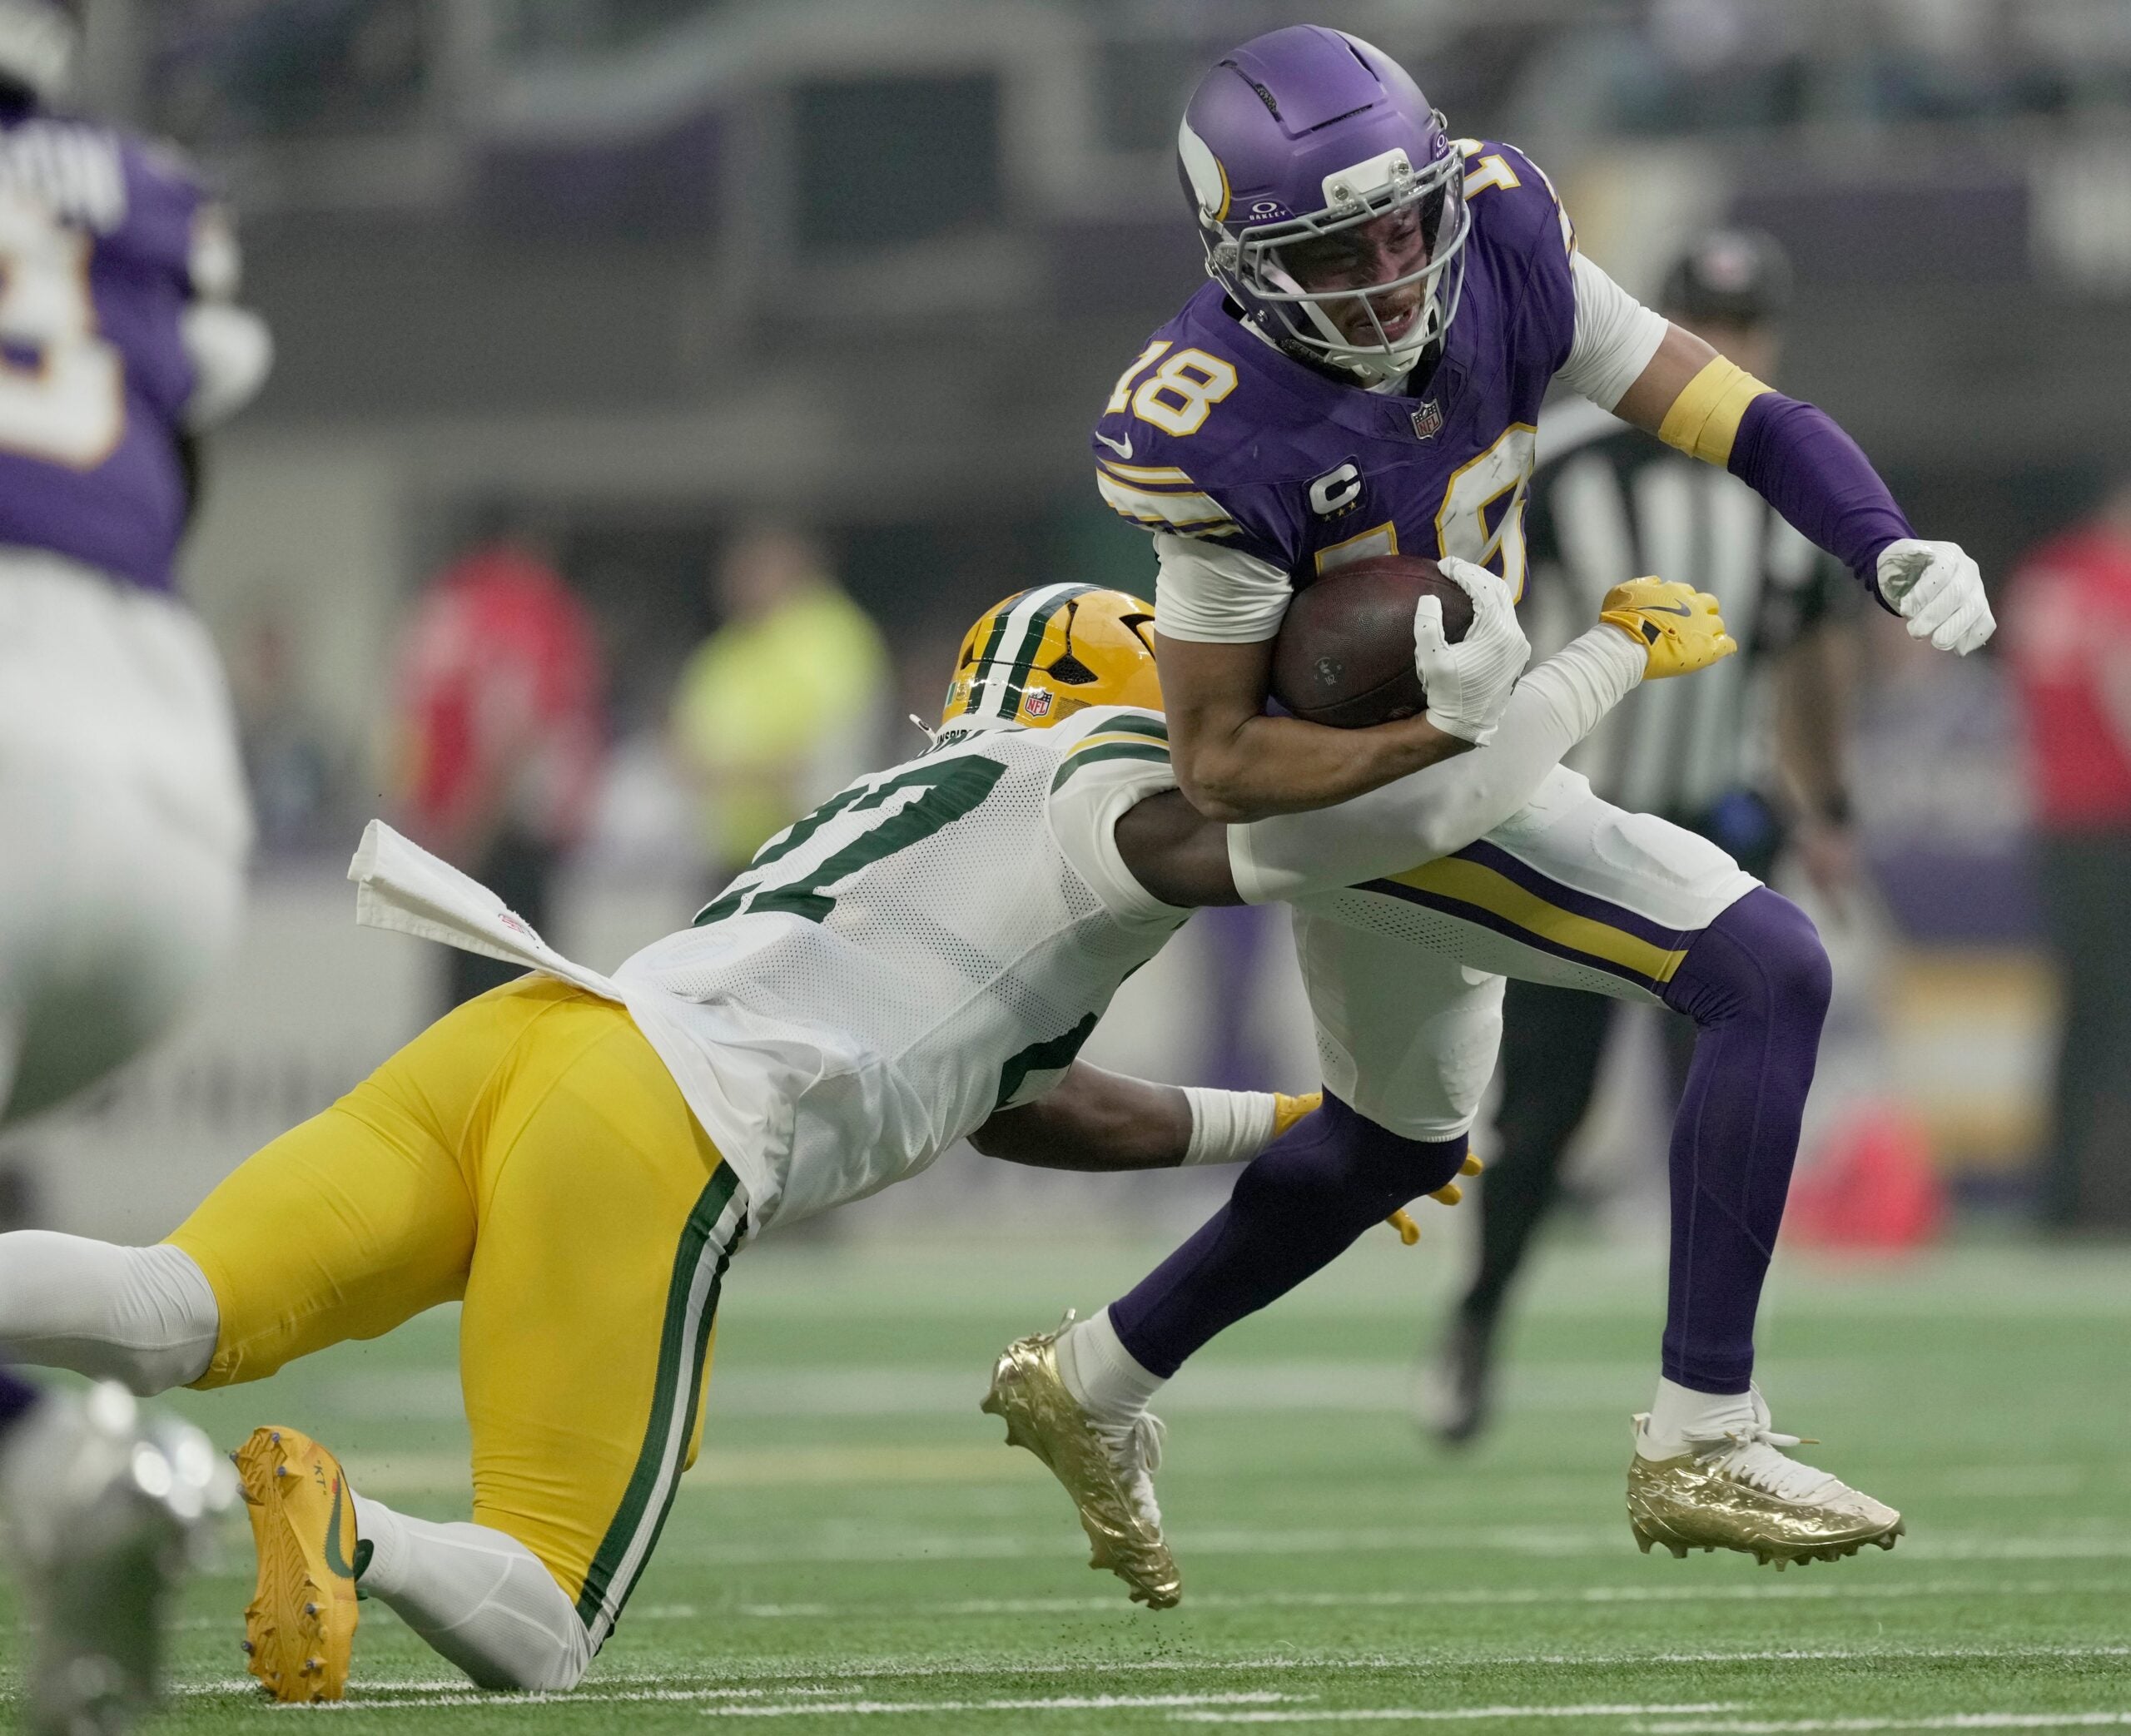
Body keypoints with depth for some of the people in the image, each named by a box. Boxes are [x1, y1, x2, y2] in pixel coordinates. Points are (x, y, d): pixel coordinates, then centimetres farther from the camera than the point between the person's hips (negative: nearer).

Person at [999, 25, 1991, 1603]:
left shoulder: (1500, 248, -17)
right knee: (1770, 973, -17)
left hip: (1456, 751, 8)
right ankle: (1699, 1445, -15)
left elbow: (1726, 410, -13)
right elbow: (1222, 765, -24)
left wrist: (1896, 553, -30)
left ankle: (1092, 1381, 46)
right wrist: (1439, 734, -39)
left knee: (1396, 1142, 29)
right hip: (1360, 792, -8)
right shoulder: (1222, 438, -31)